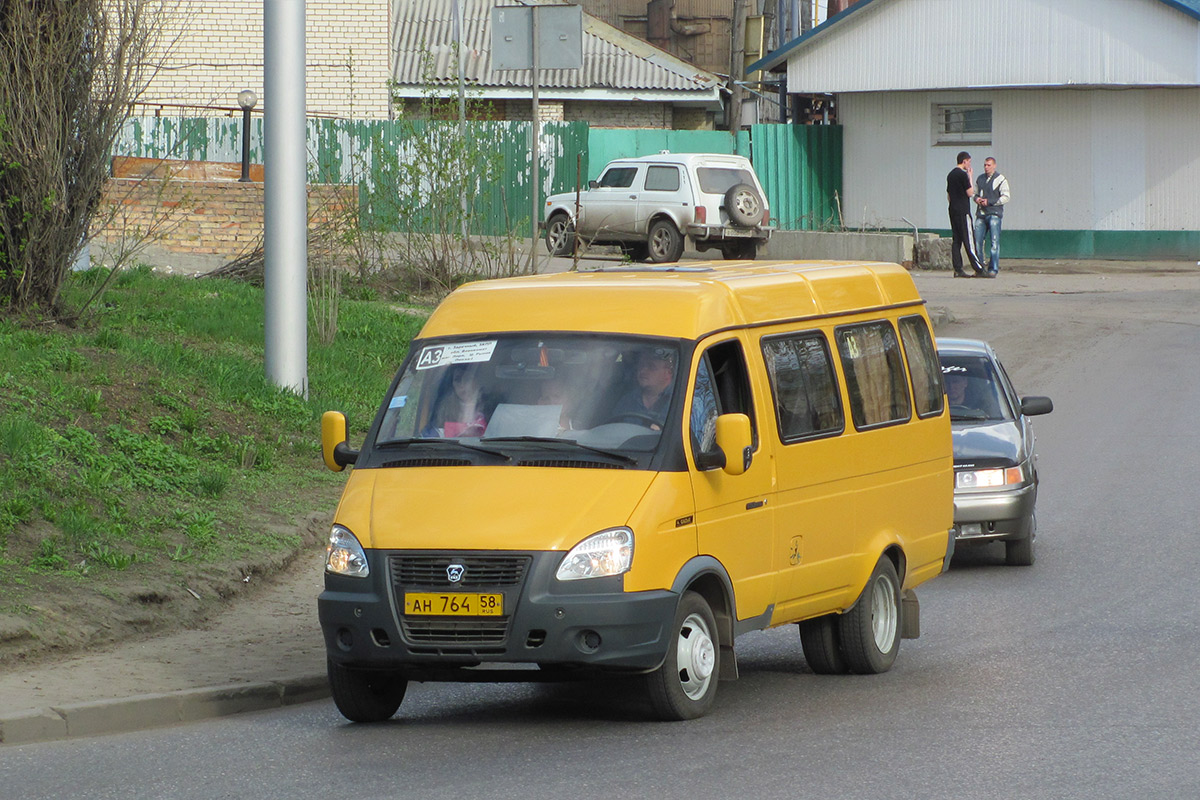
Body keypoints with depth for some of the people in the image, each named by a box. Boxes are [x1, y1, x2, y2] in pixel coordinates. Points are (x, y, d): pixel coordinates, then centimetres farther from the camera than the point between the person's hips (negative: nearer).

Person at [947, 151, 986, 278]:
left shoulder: (951, 175, 15)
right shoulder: (962, 174, -12)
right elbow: (970, 193, -11)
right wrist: (971, 177, -3)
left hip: (953, 210, 8)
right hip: (963, 211, -8)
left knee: (956, 240, 6)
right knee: (968, 240, -8)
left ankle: (958, 270, 3)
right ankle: (979, 270, -8)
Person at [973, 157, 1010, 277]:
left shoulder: (1001, 180, 0)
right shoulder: (980, 179, 17)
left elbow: (1005, 198, -5)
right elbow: (975, 193, 26)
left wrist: (989, 202, -13)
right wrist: (976, 198, 2)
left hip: (994, 214, -5)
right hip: (981, 214, 5)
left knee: (994, 242, -9)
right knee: (977, 241, 0)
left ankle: (993, 269, -9)